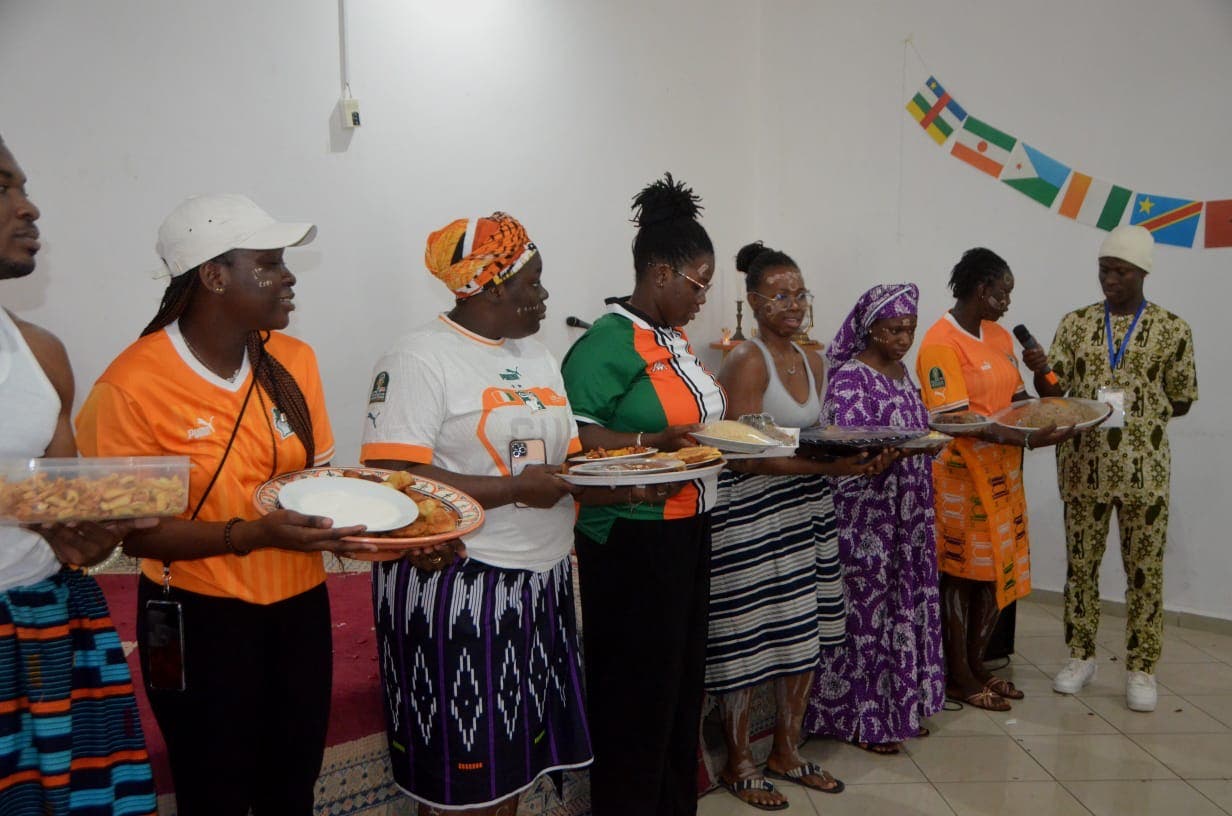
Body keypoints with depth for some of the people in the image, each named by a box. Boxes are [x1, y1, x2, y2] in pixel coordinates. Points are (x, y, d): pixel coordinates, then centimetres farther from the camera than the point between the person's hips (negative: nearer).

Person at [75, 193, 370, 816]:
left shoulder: (293, 360, 1)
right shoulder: (132, 385, -16)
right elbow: (130, 529, -14)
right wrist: (255, 535, -26)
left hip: (300, 603, 5)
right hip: (200, 619, -5)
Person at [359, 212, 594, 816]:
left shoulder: (537, 355, 13)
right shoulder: (419, 358, -13)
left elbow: (567, 461, 15)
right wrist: (517, 489, -22)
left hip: (540, 582, 7)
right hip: (456, 589, -7)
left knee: (516, 758, 17)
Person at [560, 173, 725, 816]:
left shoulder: (675, 338, 12)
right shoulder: (608, 342, -16)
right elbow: (572, 436, -23)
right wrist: (654, 444, -31)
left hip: (687, 529, 10)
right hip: (633, 539, -9)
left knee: (683, 679, 19)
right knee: (636, 692, 1)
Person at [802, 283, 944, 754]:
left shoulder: (902, 372, 13)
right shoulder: (850, 377, -13)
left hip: (906, 514, 8)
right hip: (866, 516, -8)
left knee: (906, 603, 14)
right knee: (867, 609, -1)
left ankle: (898, 706, 28)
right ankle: (861, 719, 13)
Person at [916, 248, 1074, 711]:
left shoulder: (998, 336, 11)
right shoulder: (941, 343, -15)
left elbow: (1016, 396, 12)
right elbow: (958, 419, -21)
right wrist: (1028, 440, -26)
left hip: (1002, 471, 8)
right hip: (961, 472, -8)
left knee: (999, 569, 13)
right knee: (961, 572, 3)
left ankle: (976, 664, 28)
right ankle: (958, 677, 17)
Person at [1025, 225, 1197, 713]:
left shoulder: (1172, 329, -1)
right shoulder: (1075, 323, 4)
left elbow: (1182, 401, 4)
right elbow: (1053, 390, -2)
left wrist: (1132, 411, -8)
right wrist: (1039, 369, -23)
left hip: (1145, 469, -2)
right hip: (1084, 466, 2)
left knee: (1144, 569, 5)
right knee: (1080, 563, 10)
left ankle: (1141, 671, 17)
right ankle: (1080, 658, 24)